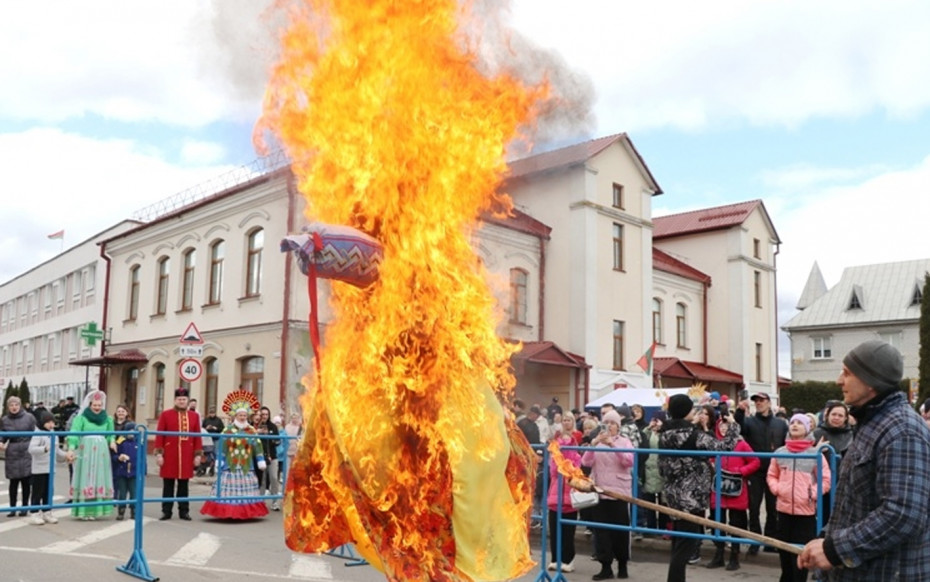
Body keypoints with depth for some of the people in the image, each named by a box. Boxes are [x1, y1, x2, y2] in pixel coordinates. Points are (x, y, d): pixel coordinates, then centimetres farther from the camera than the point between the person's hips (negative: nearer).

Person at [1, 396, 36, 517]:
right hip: (12, 454, 1)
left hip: (27, 453, -1)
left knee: (26, 481, 4)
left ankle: (24, 507, 16)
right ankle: (12, 508, 13)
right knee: (13, 482, 3)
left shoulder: (29, 417, -2)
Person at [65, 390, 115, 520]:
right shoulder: (81, 417, -2)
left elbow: (110, 434, 17)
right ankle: (83, 511, 5)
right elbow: (74, 433, -12)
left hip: (101, 453, 4)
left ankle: (94, 510, 15)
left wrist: (112, 441, -6)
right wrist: (71, 448, -26)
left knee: (99, 479, 6)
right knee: (85, 479, -1)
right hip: (85, 452, -4)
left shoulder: (106, 419, 12)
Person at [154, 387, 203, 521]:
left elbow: (198, 436, 7)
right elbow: (159, 435, -2)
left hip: (187, 456, 2)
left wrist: (198, 454, 3)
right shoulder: (165, 415, 1)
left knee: (184, 485, 8)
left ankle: (184, 511, 16)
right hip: (169, 455, -2)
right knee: (168, 485, 5)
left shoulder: (194, 416, 7)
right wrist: (159, 454, -7)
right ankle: (166, 511, 14)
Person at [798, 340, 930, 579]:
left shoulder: (902, 431, -21)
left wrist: (835, 550, -24)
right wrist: (827, 540, 5)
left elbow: (904, 516, -30)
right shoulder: (871, 424, 12)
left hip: (889, 573, -9)